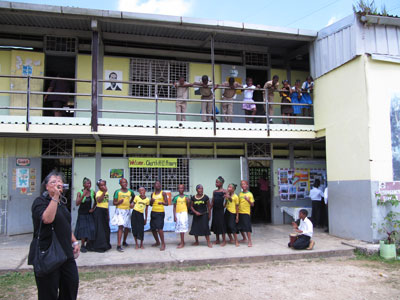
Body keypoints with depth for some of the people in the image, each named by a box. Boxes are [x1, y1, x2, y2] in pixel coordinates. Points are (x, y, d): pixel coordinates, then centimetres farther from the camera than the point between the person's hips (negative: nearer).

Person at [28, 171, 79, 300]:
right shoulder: (40, 201, -7)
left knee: (72, 282, 9)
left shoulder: (62, 203, 15)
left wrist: (74, 242, 15)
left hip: (65, 252, 7)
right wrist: (55, 197, -25)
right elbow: (47, 219, -27)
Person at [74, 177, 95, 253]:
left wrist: (93, 208, 6)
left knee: (91, 229, -1)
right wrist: (83, 196, -26)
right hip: (82, 214, -2)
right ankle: (82, 246, 6)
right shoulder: (80, 193, -8)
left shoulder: (93, 192, -1)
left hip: (89, 214, 3)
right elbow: (77, 203, -17)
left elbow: (95, 201, 17)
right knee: (83, 229, -5)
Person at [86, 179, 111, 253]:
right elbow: (99, 200, -30)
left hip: (105, 211, 7)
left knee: (106, 228, 11)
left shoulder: (107, 192, 13)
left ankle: (105, 245, 22)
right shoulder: (98, 192, -9)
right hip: (99, 211, -7)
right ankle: (99, 246, 2)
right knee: (99, 228, -6)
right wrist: (104, 192, -32)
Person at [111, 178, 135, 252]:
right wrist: (119, 202, -23)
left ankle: (124, 242, 35)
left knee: (127, 227, 11)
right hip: (120, 210, -5)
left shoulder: (130, 191, 6)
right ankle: (118, 245, -20)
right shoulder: (117, 191, -4)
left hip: (127, 210, 5)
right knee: (121, 226, -18)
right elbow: (114, 202, -3)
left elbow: (133, 196, 29)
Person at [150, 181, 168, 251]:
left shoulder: (163, 193, -1)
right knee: (153, 228, 9)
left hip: (160, 212, -6)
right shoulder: (152, 194, 13)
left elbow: (167, 203, -4)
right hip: (153, 212, 6)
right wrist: (151, 201, -1)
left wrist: (162, 203, -25)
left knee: (159, 228, -16)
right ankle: (157, 242, 28)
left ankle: (163, 244, -6)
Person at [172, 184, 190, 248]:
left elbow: (188, 206, 9)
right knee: (179, 228, 7)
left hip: (184, 213, -2)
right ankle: (182, 241, 21)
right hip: (178, 213, 2)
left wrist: (188, 201, -9)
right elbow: (174, 207, 7)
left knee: (182, 228, -10)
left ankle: (182, 243, -8)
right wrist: (174, 216, 1)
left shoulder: (186, 197, 5)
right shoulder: (176, 197, 5)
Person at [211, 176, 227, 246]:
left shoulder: (224, 191, -4)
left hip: (220, 209, -6)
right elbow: (212, 201, 14)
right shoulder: (214, 192, 12)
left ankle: (224, 241, 6)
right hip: (215, 209, 6)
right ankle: (217, 240, 20)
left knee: (221, 224, -3)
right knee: (215, 224, 9)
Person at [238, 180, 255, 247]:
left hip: (246, 212, -5)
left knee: (247, 227, -8)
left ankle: (249, 241, -2)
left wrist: (248, 200, -23)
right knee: (240, 227, 12)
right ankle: (244, 238, 30)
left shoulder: (250, 194, -5)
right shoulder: (240, 194, 9)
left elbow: (252, 204, -5)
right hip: (240, 212, 5)